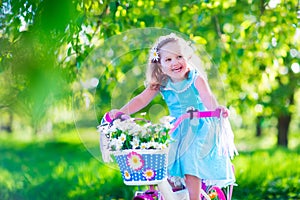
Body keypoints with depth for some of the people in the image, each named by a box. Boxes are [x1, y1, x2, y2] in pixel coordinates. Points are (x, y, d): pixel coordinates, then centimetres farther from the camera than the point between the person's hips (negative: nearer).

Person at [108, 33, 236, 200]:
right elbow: (141, 99, -3)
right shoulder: (161, 84, -2)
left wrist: (216, 108, -52)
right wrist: (122, 112, -18)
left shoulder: (196, 79, -13)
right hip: (176, 131, 4)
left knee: (191, 168, -20)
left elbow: (207, 96, -30)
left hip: (198, 129, -4)